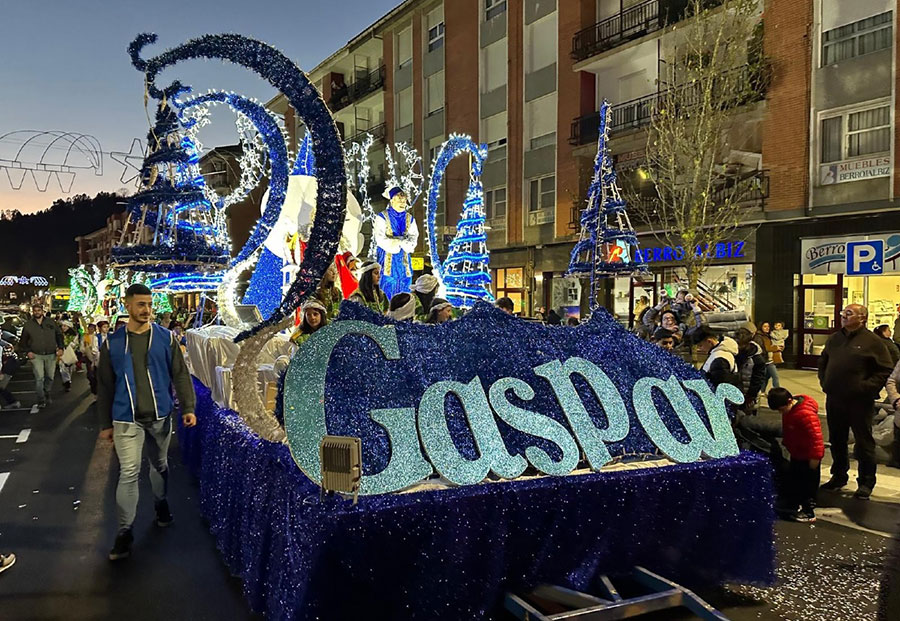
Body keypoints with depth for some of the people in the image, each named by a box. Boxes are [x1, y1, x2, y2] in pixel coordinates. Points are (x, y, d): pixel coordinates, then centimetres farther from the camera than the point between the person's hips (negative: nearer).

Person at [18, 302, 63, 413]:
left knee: (50, 377, 10)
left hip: (51, 355, 2)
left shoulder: (51, 322, 5)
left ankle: (47, 393, 33)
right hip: (36, 355, -2)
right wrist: (27, 351, -3)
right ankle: (41, 400, -5)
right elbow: (23, 341, 11)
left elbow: (59, 335, 12)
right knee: (39, 378, -10)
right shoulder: (28, 325, 4)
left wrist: (60, 348, 0)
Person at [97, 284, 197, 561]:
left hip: (160, 416, 1)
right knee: (128, 473, -5)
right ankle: (124, 531, 4)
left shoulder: (166, 338, -1)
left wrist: (188, 408, -8)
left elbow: (180, 375, 1)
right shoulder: (113, 343, 0)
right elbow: (105, 386, 5)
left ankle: (161, 505, 41)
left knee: (160, 465, 17)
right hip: (127, 419, -1)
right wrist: (105, 423, 5)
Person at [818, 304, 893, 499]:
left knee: (864, 442, 4)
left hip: (859, 402, -6)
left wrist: (867, 387, -16)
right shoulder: (834, 339, 11)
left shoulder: (872, 341, -7)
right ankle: (838, 476, 30)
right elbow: (822, 363, 22)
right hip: (834, 400, 6)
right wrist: (824, 382, 9)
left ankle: (866, 482, 15)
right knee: (836, 441, 15)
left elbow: (886, 370, -9)